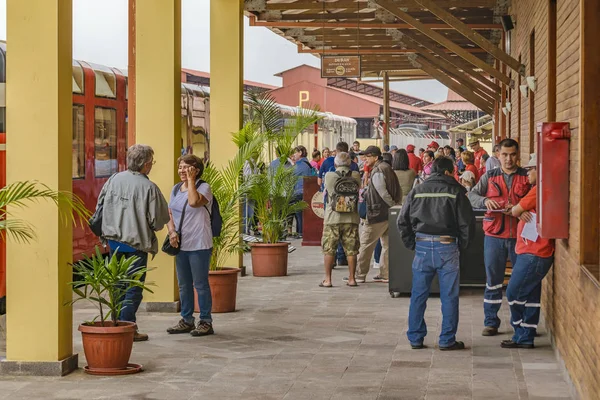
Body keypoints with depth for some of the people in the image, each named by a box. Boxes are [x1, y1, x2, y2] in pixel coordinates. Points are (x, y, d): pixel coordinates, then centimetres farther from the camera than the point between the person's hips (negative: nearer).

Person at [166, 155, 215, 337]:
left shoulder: (204, 187, -8)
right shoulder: (176, 189, 13)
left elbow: (194, 202, -29)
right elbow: (170, 213, 14)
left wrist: (191, 180, -18)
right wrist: (171, 231, -3)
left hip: (199, 245, -7)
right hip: (181, 244, 7)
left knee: (200, 284, -2)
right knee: (183, 285, 13)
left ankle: (205, 322, 6)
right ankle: (187, 320, 22)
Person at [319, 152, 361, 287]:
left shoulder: (329, 176, -6)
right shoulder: (355, 176, -2)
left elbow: (327, 191, 8)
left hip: (333, 218, -1)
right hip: (351, 218, 2)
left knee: (329, 250, 5)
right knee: (351, 250, 8)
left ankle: (327, 280, 5)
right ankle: (352, 279, 10)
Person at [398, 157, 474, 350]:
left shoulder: (417, 191, 7)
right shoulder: (455, 192, -2)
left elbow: (403, 221, 8)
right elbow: (467, 223, -3)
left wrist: (412, 244, 14)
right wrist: (461, 246, 10)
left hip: (422, 247, 3)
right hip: (447, 247, -3)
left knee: (418, 295, 10)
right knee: (449, 296, 4)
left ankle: (415, 338, 14)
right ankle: (447, 340, 6)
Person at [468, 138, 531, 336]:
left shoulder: (527, 177, 3)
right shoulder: (490, 177, 8)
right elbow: (472, 195, 0)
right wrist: (485, 201, -20)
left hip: (520, 235, -1)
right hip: (494, 235, 1)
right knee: (493, 280, 6)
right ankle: (491, 322, 13)